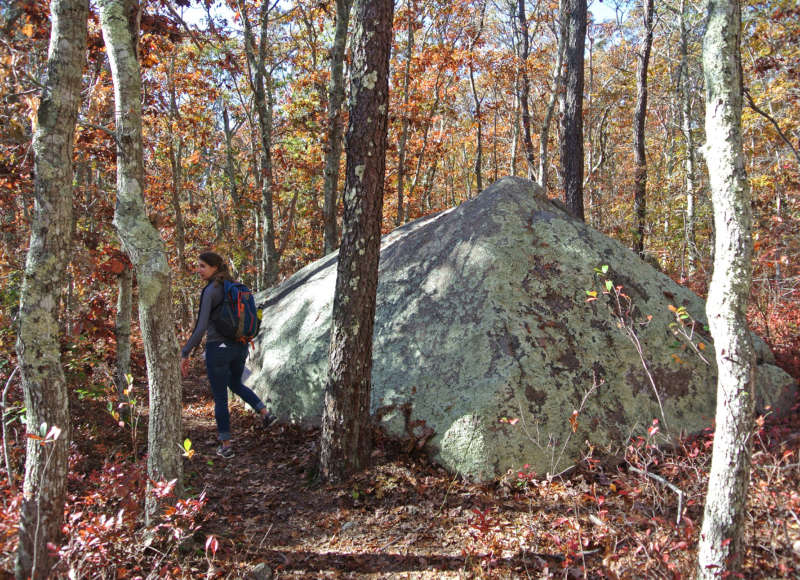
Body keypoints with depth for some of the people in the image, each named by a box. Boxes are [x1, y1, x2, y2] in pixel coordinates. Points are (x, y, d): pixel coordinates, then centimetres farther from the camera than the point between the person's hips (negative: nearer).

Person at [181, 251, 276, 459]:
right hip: (239, 347, 7)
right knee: (236, 385, 31)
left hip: (217, 349, -7)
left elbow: (200, 327, -21)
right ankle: (265, 413, 16)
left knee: (220, 398, 7)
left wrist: (185, 354, -14)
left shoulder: (209, 291, -15)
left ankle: (226, 446, 15)